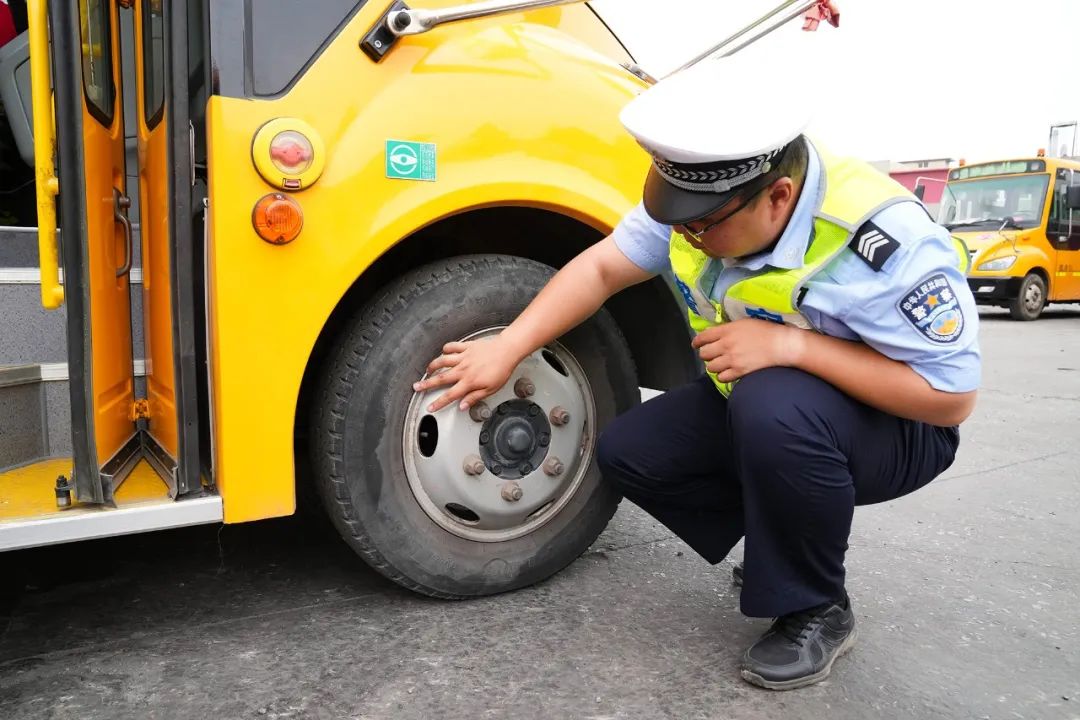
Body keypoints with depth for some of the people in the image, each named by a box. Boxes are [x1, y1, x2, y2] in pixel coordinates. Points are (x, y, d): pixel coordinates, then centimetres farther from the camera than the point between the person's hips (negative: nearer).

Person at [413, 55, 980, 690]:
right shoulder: (706, 201, -14)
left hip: (896, 430, -6)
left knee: (774, 408, -38)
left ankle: (817, 611, -12)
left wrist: (793, 344, -37)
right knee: (628, 452, -6)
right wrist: (507, 349, -15)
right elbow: (602, 268, -7)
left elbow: (953, 395, -28)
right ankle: (782, 547, 10)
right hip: (762, 410, 7)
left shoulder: (883, 241, -33)